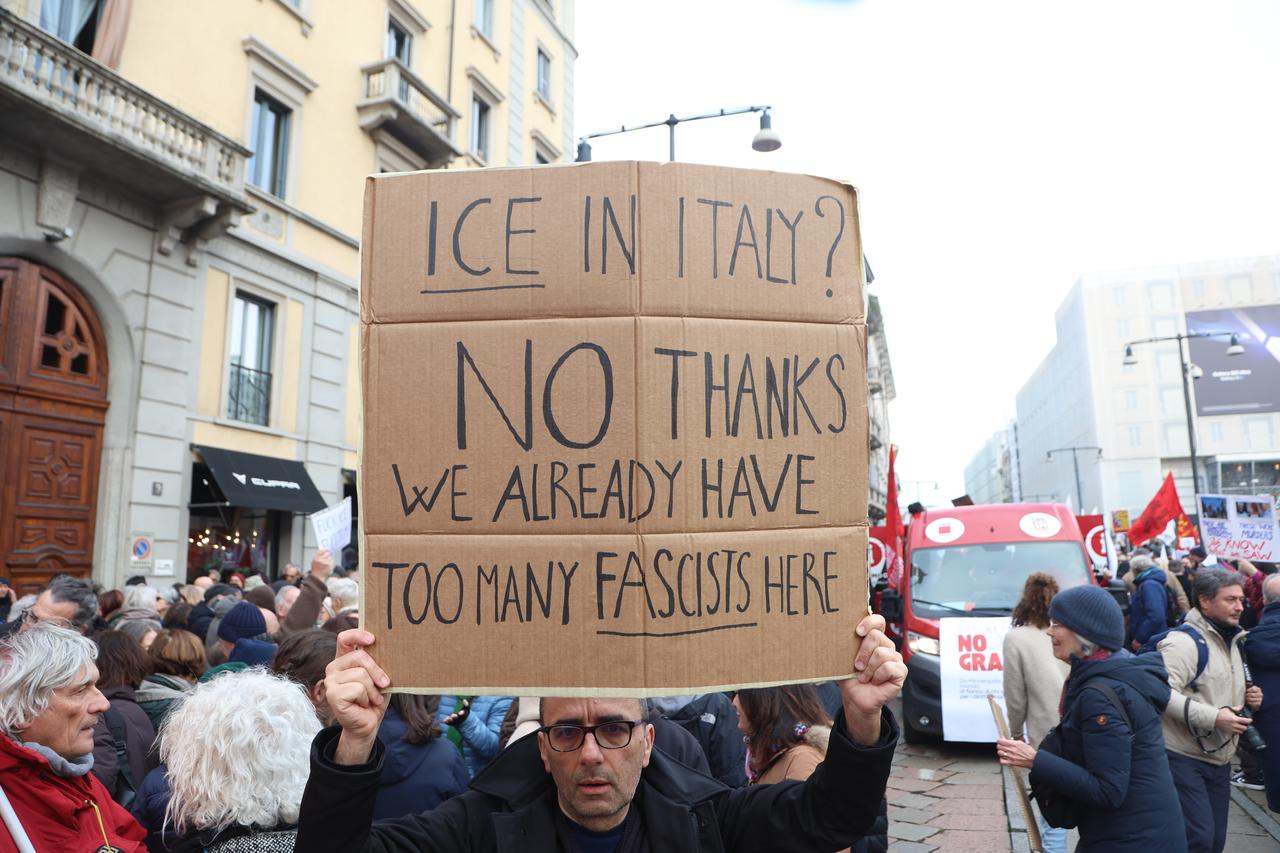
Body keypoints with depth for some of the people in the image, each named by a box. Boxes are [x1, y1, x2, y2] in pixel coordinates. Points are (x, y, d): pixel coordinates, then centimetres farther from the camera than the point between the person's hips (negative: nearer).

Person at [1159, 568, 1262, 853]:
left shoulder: (1231, 641, 14)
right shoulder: (1185, 640, -18)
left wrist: (1247, 698, 7)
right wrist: (1214, 718, -29)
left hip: (1220, 758, 9)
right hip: (1184, 757, -9)